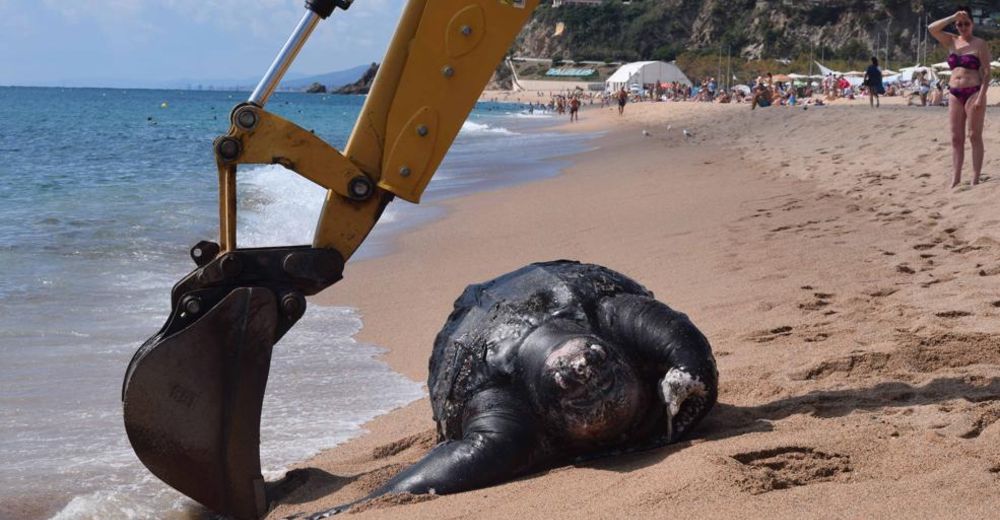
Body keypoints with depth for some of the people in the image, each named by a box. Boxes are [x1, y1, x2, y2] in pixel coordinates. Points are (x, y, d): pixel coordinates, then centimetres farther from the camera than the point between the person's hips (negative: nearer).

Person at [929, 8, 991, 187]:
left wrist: (981, 97, -17)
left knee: (974, 137, -4)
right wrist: (953, 17, -7)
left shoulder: (980, 44, -2)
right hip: (954, 94, 5)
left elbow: (986, 73, -7)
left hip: (973, 93, -5)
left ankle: (975, 179, -3)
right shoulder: (951, 42, 11)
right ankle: (955, 178, 5)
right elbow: (932, 28, -1)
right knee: (956, 138, 4)